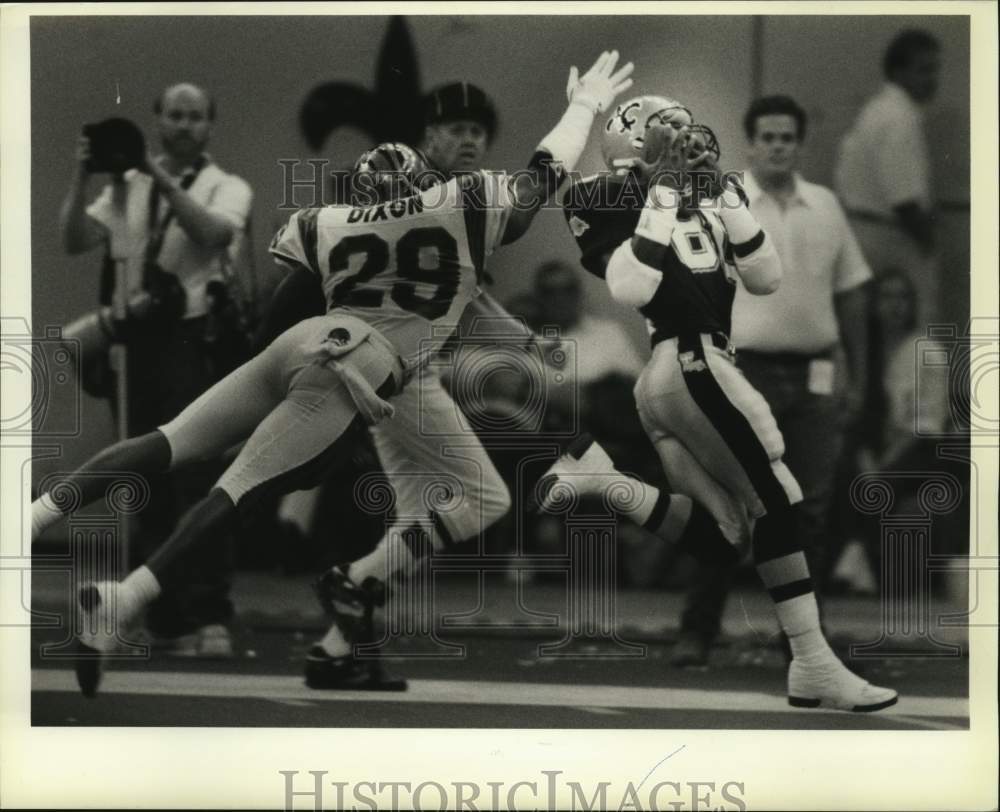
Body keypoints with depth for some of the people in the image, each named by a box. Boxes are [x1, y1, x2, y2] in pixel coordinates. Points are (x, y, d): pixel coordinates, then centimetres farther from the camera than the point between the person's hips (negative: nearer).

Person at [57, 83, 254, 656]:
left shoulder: (226, 188, 3)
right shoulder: (127, 187, 13)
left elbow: (213, 232, -19)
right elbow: (76, 239, 0)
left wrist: (164, 182, -24)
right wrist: (83, 177, -9)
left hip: (196, 343, -5)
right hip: (139, 341, 5)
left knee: (198, 481, -12)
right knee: (150, 486, 8)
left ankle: (209, 616, -15)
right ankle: (167, 618, 16)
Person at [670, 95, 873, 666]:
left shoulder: (826, 207, 11)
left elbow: (852, 293, 16)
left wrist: (858, 377, 13)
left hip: (814, 377, 4)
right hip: (746, 370, -3)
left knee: (812, 511, 3)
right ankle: (697, 633, 0)